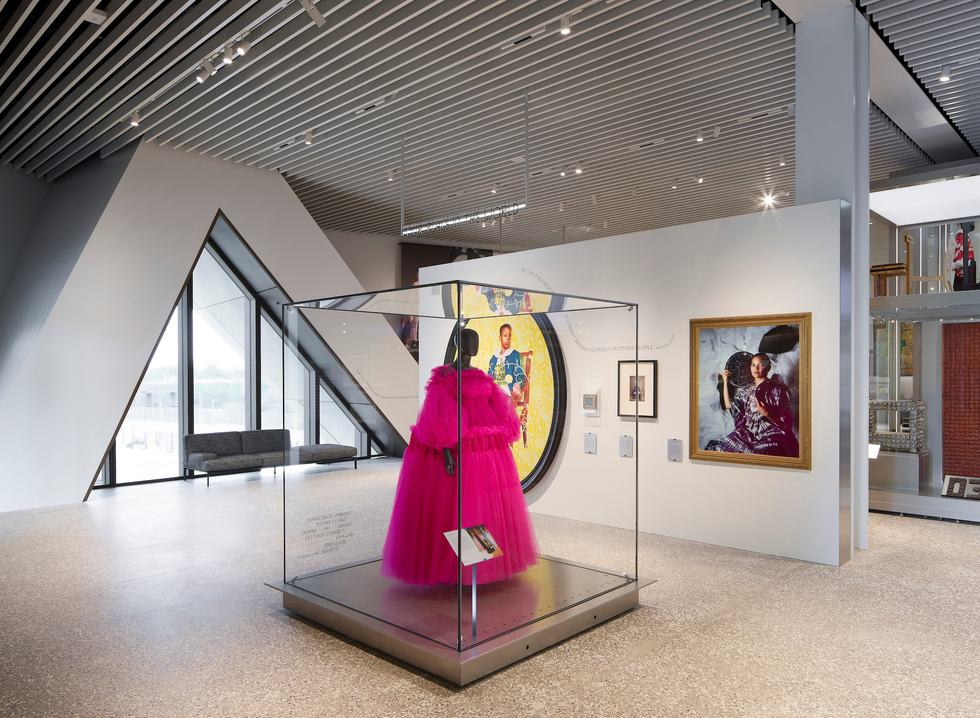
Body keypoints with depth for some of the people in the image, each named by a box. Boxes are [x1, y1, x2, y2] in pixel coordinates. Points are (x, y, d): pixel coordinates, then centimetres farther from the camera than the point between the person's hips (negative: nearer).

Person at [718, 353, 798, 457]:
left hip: (770, 435, -5)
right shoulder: (747, 390, 17)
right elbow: (729, 405, 14)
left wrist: (766, 414, -22)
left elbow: (785, 420, -4)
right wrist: (725, 382, 17)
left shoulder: (776, 388, -1)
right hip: (747, 432, 5)